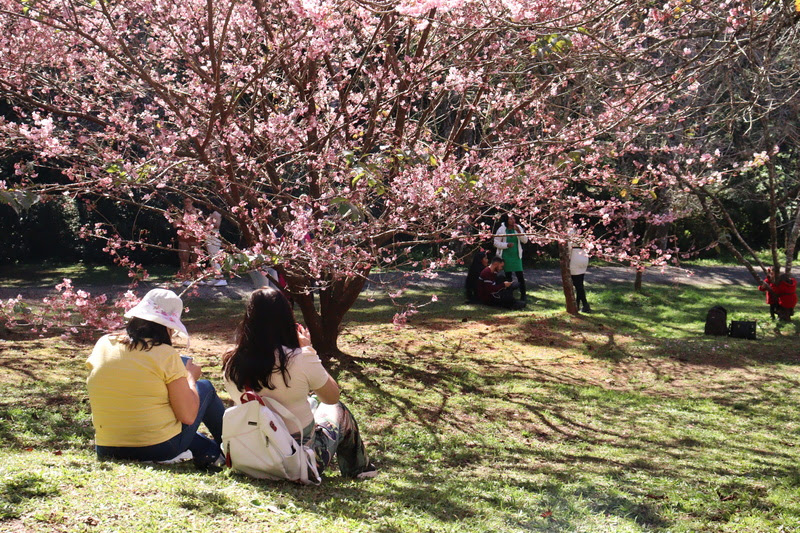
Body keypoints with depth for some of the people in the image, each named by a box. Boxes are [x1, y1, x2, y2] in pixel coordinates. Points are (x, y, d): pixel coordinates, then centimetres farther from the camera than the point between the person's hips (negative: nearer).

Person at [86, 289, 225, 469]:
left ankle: (209, 450, 29)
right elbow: (188, 417, -13)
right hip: (160, 449, -5)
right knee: (205, 387, 18)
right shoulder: (166, 355, -15)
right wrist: (190, 377, 4)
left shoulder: (102, 344, 0)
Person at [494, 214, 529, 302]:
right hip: (506, 256, -2)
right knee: (508, 276, 5)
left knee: (520, 276, -6)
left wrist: (519, 232, -14)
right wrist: (507, 245, -19)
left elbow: (525, 240, 1)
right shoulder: (501, 229, -6)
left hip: (516, 256, 2)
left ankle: (523, 295, 0)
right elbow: (496, 243, -6)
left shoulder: (518, 228, 2)